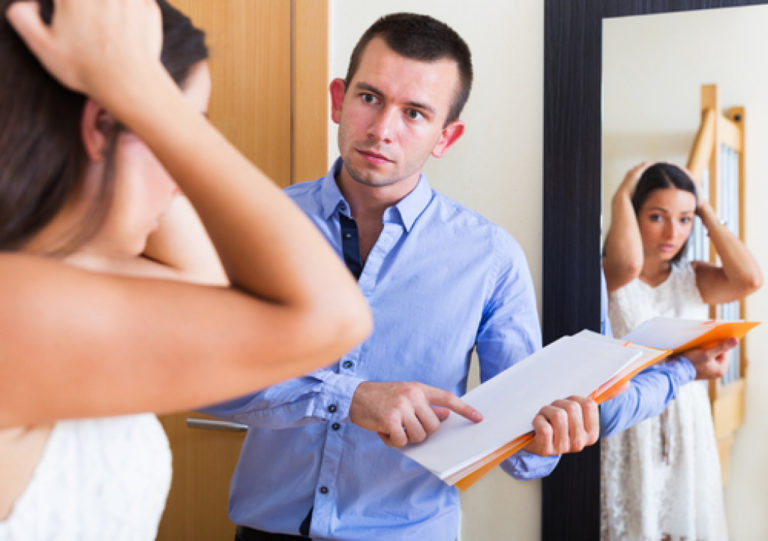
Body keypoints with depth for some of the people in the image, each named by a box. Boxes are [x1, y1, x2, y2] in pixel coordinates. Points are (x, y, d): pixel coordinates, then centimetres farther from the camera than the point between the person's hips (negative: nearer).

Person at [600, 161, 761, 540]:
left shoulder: (694, 278, 6)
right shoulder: (606, 277, -7)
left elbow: (748, 279, -13)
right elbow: (628, 263, -31)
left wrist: (707, 214, -3)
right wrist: (622, 197, -15)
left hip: (687, 430, 4)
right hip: (627, 433, -4)